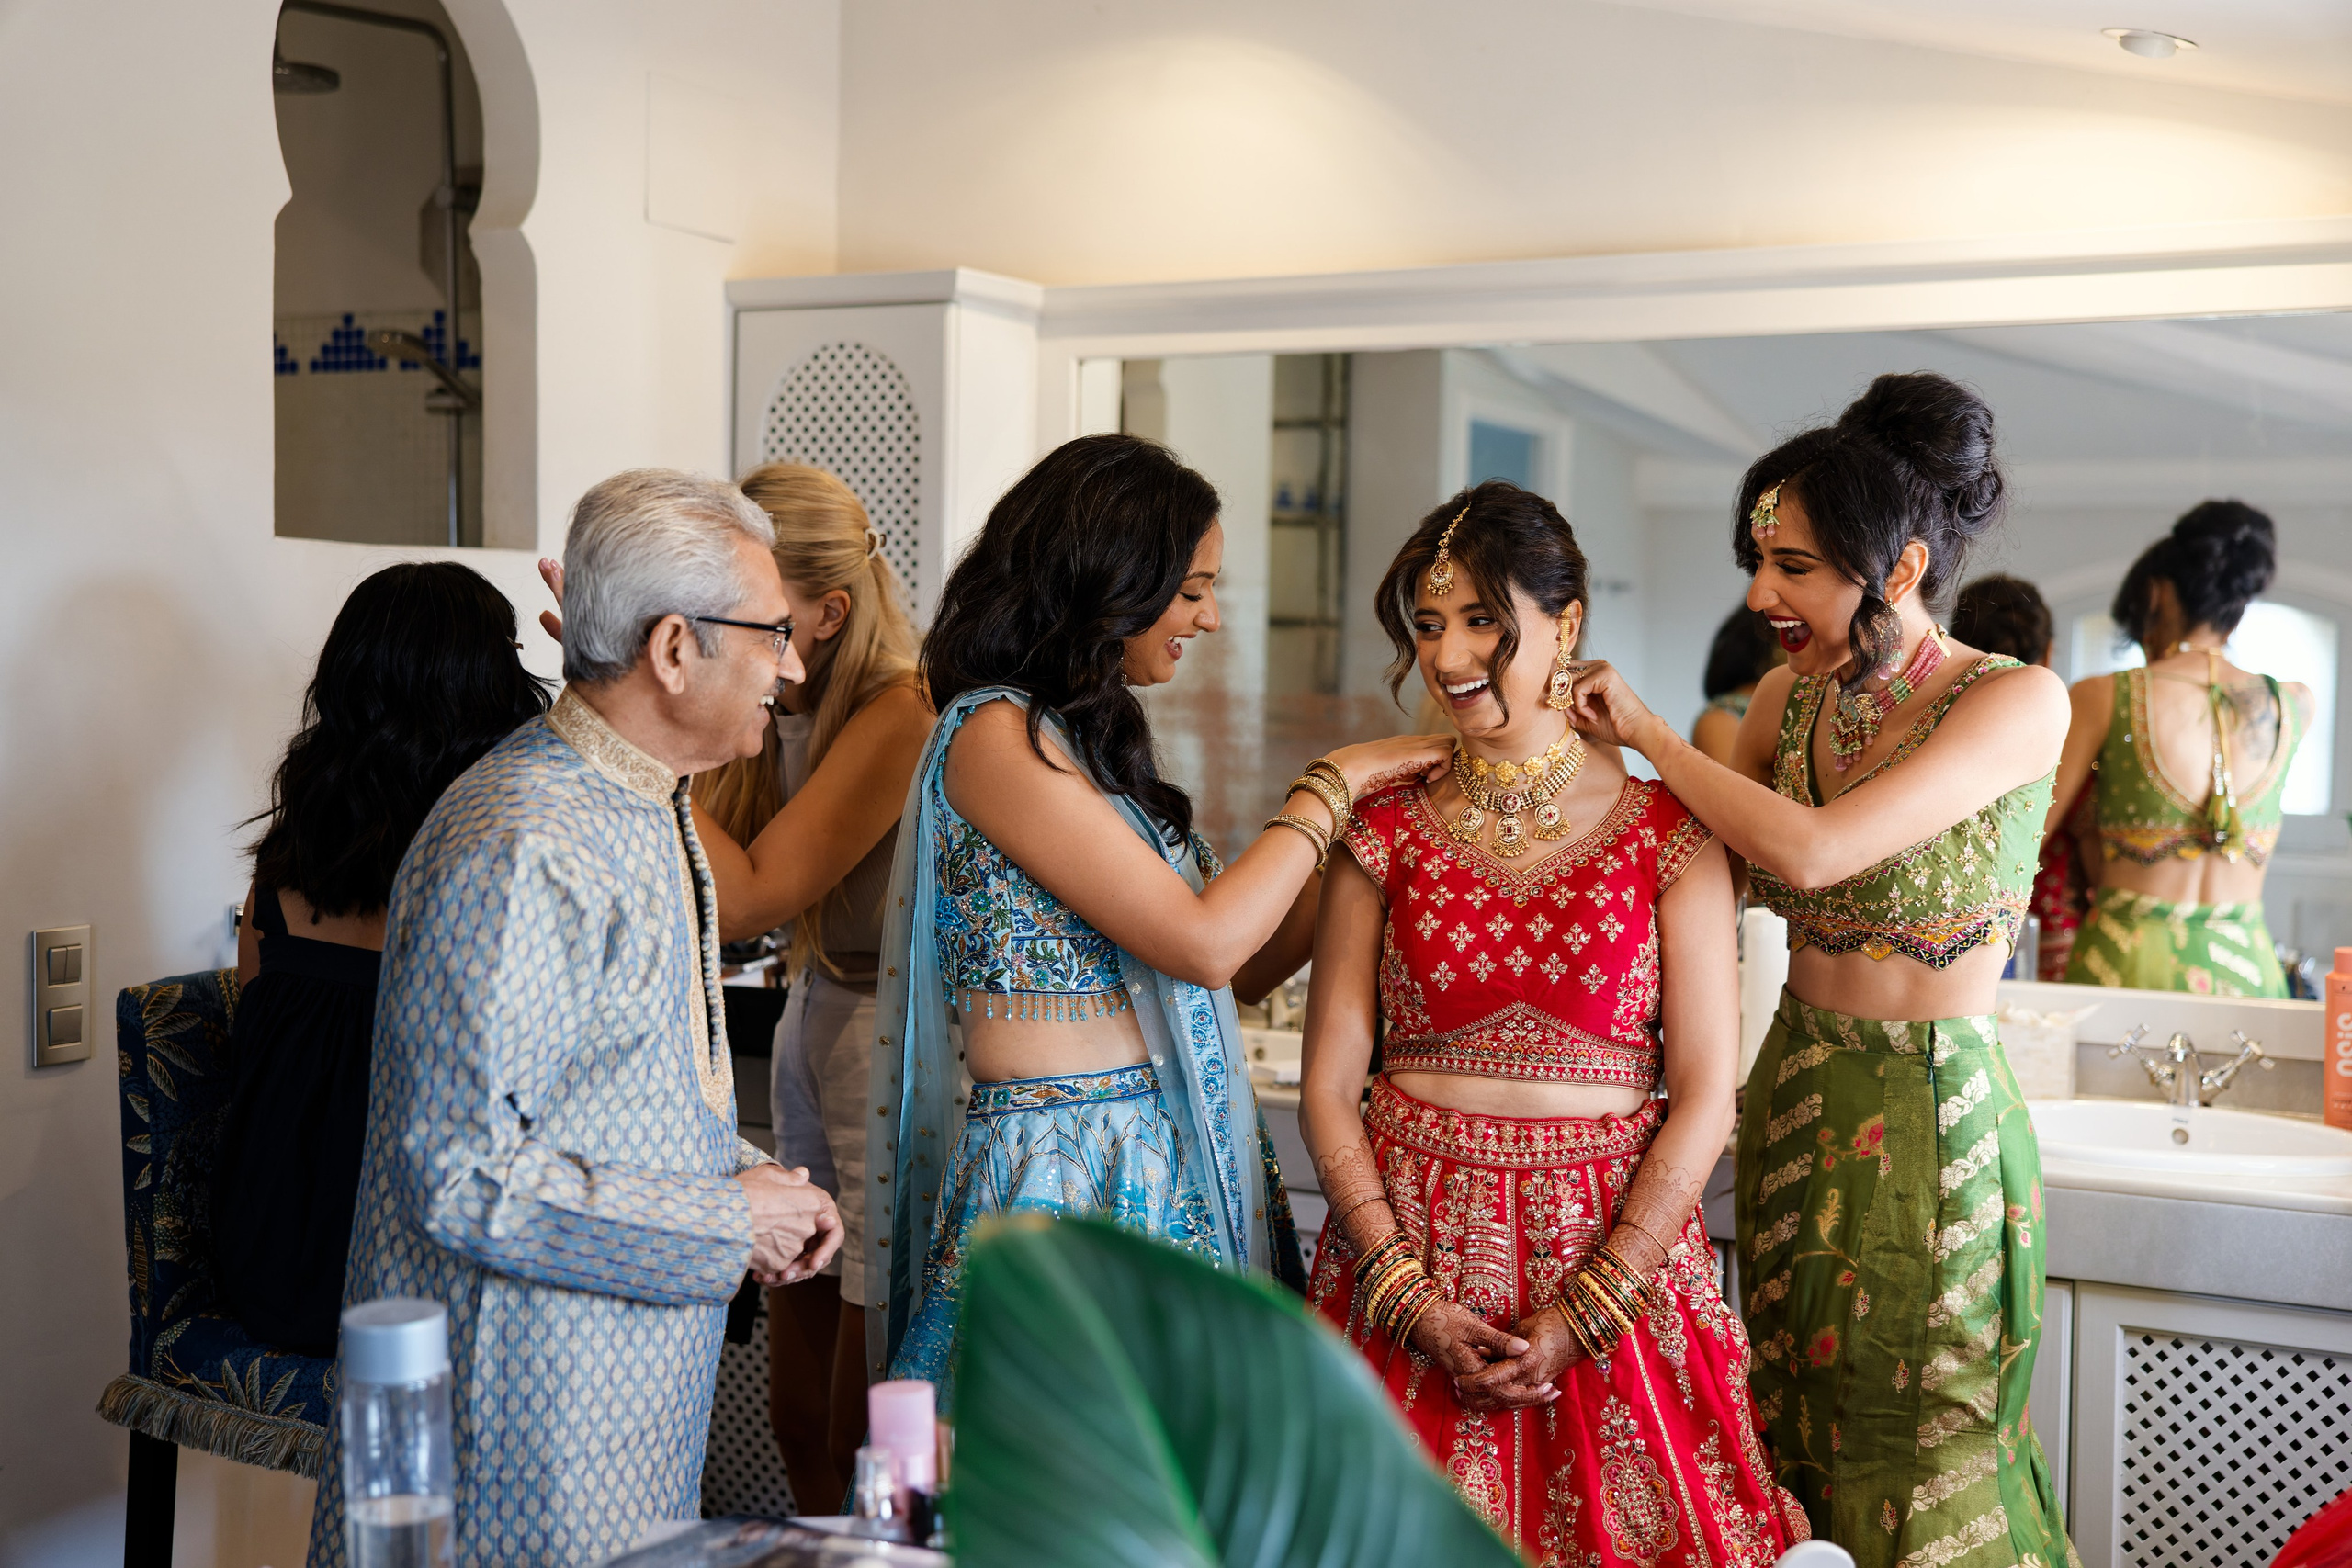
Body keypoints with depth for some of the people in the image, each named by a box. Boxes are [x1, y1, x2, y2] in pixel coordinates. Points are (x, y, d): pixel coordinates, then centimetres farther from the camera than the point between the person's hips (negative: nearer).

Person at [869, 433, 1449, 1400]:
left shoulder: (1085, 737, 14)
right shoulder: (998, 736, -13)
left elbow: (1244, 964, 13)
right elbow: (1204, 943, -17)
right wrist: (1332, 786, -6)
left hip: (1172, 1164, 8)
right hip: (1064, 1167, -8)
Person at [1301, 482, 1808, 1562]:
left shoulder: (1665, 834, -2)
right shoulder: (1386, 832, 2)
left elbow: (1704, 1098, -5)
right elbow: (1327, 1088, 1)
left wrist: (1586, 1311, -11)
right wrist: (1411, 1296, -10)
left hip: (1616, 1243, -1)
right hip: (1407, 1241, 1)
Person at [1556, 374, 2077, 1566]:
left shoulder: (2019, 702, -16)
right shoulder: (1789, 696, 2)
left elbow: (1810, 851, -26)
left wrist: (1642, 728, -16)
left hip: (1933, 1117, -6)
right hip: (1792, 1096, 6)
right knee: (1794, 1456, 18)